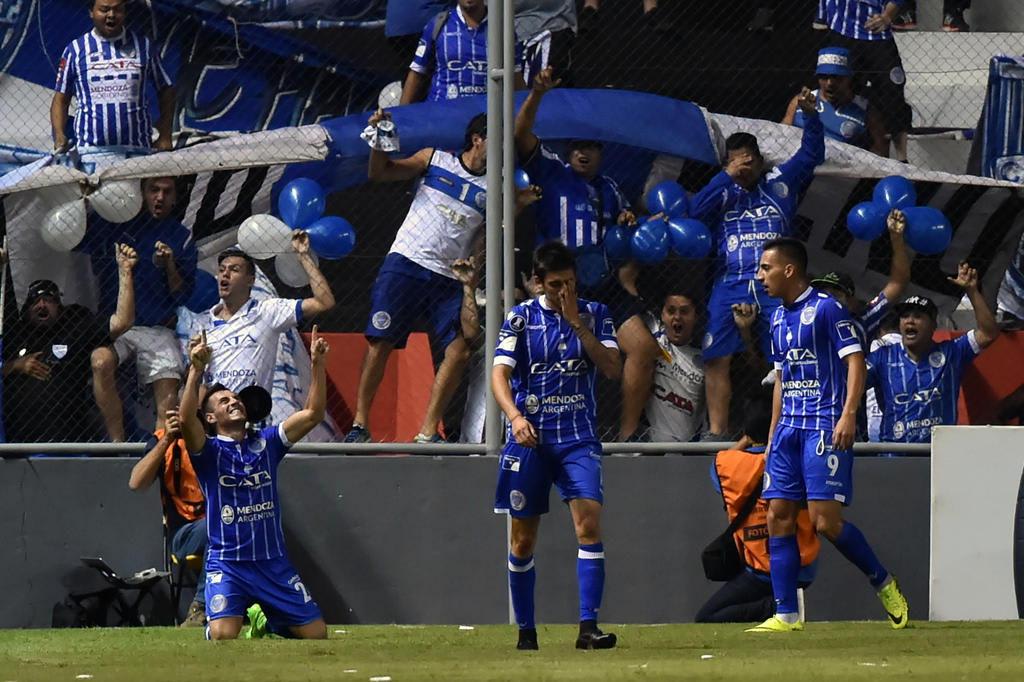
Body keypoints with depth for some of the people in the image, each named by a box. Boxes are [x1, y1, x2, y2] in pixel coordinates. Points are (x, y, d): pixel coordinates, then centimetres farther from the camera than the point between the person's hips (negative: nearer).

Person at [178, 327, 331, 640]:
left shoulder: (266, 441, 9)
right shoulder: (208, 450, -2)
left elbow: (313, 413, 2)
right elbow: (186, 421, -22)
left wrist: (318, 364, -8)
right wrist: (196, 370, -32)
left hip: (274, 563, 4)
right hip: (227, 564, -4)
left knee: (316, 634, 2)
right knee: (224, 635, -25)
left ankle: (265, 620, 32)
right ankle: (241, 616, 14)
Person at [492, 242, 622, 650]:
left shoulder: (594, 315, 7)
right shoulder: (520, 319, 3)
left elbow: (613, 369, -3)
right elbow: (499, 374, -5)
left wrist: (577, 323, -10)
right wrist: (515, 417, -23)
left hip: (578, 438, 0)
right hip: (530, 437, 0)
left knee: (589, 523, -16)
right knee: (524, 538, 4)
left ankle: (588, 627, -18)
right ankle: (525, 630, 15)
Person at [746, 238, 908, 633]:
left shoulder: (826, 309, -7)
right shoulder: (779, 318, 18)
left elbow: (855, 361, -12)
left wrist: (848, 415, -23)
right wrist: (773, 434, 22)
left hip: (826, 426, -8)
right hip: (789, 429, 8)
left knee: (825, 521, -14)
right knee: (779, 518, 0)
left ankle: (884, 585, 5)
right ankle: (786, 615, 1)